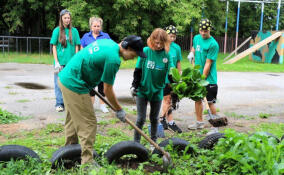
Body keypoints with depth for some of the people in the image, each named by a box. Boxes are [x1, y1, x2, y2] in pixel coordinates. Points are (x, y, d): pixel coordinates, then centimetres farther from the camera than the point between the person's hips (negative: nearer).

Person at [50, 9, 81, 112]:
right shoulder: (57, 30, 2)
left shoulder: (74, 31, 5)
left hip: (71, 61, 1)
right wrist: (56, 62, -5)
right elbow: (54, 47, 2)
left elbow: (76, 47, 7)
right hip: (60, 62, -1)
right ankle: (59, 104, 11)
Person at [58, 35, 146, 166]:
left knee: (73, 119, 22)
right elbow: (107, 90, -14)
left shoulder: (108, 42, 7)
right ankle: (87, 162, 2)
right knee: (88, 123, -4)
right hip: (75, 85, -11)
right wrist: (119, 110, -1)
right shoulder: (113, 59, -21)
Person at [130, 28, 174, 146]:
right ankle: (136, 142, 17)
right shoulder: (145, 51, -9)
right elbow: (138, 70, -2)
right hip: (142, 90, -1)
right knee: (141, 118, 2)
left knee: (154, 118, 15)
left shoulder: (166, 55, -7)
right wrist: (134, 86, -6)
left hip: (157, 91, 2)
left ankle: (153, 142, 32)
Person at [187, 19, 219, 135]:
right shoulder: (197, 38, 6)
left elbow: (208, 63, -18)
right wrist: (192, 53, 9)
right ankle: (199, 122, 31)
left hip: (209, 78, -7)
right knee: (198, 99, 16)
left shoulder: (213, 44, -16)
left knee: (210, 103, -2)